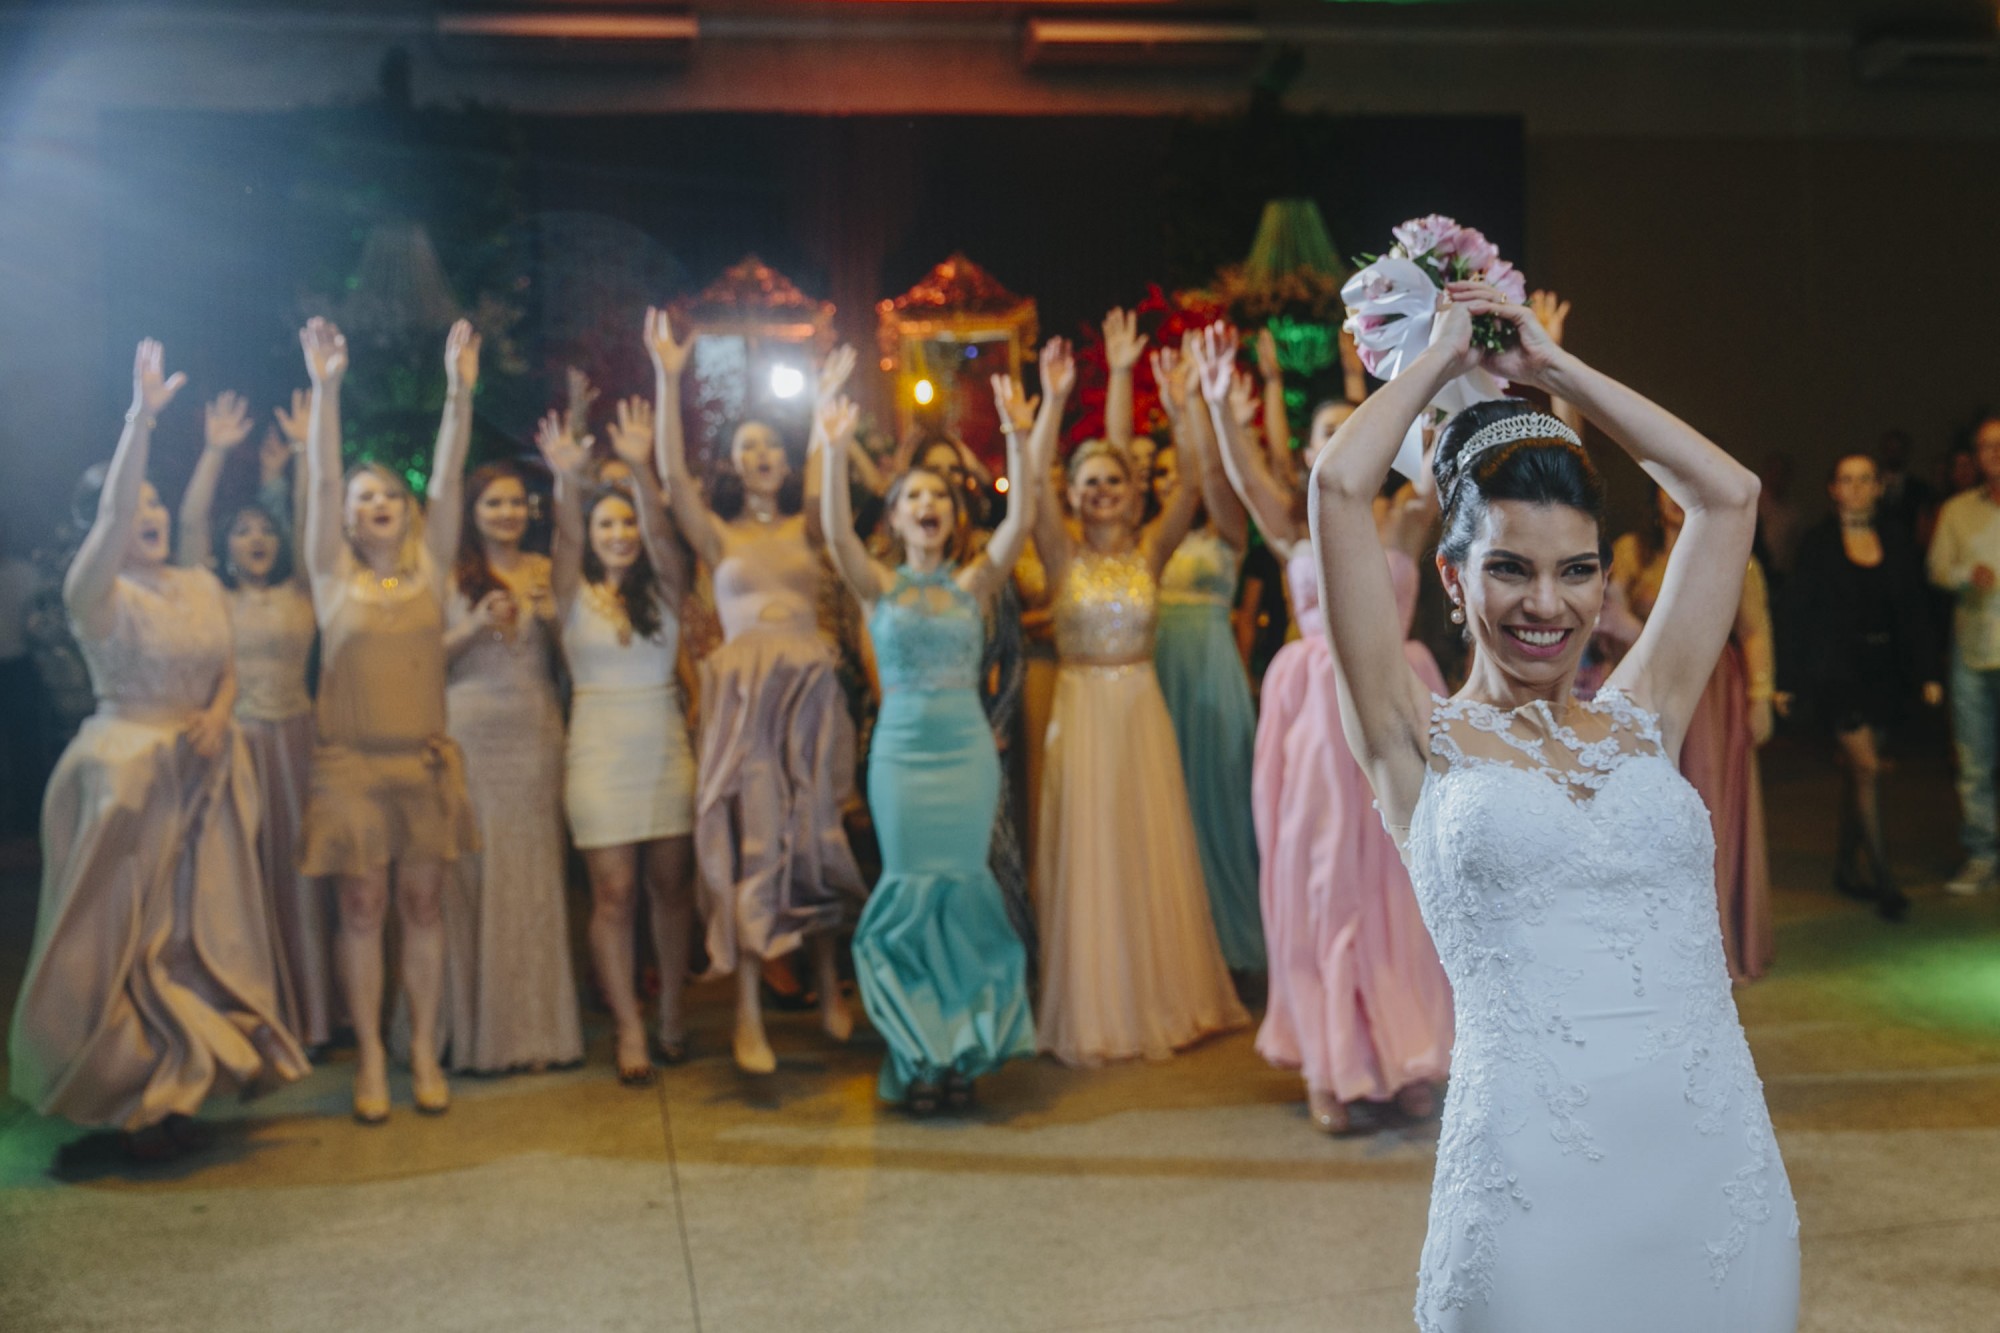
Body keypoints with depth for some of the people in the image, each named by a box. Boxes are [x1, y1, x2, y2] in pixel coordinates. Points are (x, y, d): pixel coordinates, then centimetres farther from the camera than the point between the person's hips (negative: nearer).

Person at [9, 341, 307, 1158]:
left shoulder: (202, 586, 10)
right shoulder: (95, 592, -8)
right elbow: (111, 523, -26)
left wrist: (218, 714, -9)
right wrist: (140, 420, -35)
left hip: (201, 777, 6)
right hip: (124, 775, -6)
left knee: (198, 927, 10)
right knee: (124, 933, 0)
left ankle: (179, 1089, 23)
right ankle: (131, 1098, 10)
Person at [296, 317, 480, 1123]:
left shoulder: (429, 568, 6)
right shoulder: (334, 574, 2)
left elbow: (447, 479, -4)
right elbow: (321, 482, -9)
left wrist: (459, 392, -13)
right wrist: (325, 393, -20)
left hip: (426, 761, 2)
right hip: (351, 762, -1)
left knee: (423, 907, 7)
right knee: (362, 910, 3)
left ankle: (424, 1052, 17)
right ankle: (370, 1058, 13)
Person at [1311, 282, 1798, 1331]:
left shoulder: (1641, 721, 11)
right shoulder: (1422, 745, 1)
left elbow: (1728, 494, 12)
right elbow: (1338, 486, -5)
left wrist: (1549, 364, 16)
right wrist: (1442, 355, 10)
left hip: (1723, 1169, 4)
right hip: (1532, 1184, -4)